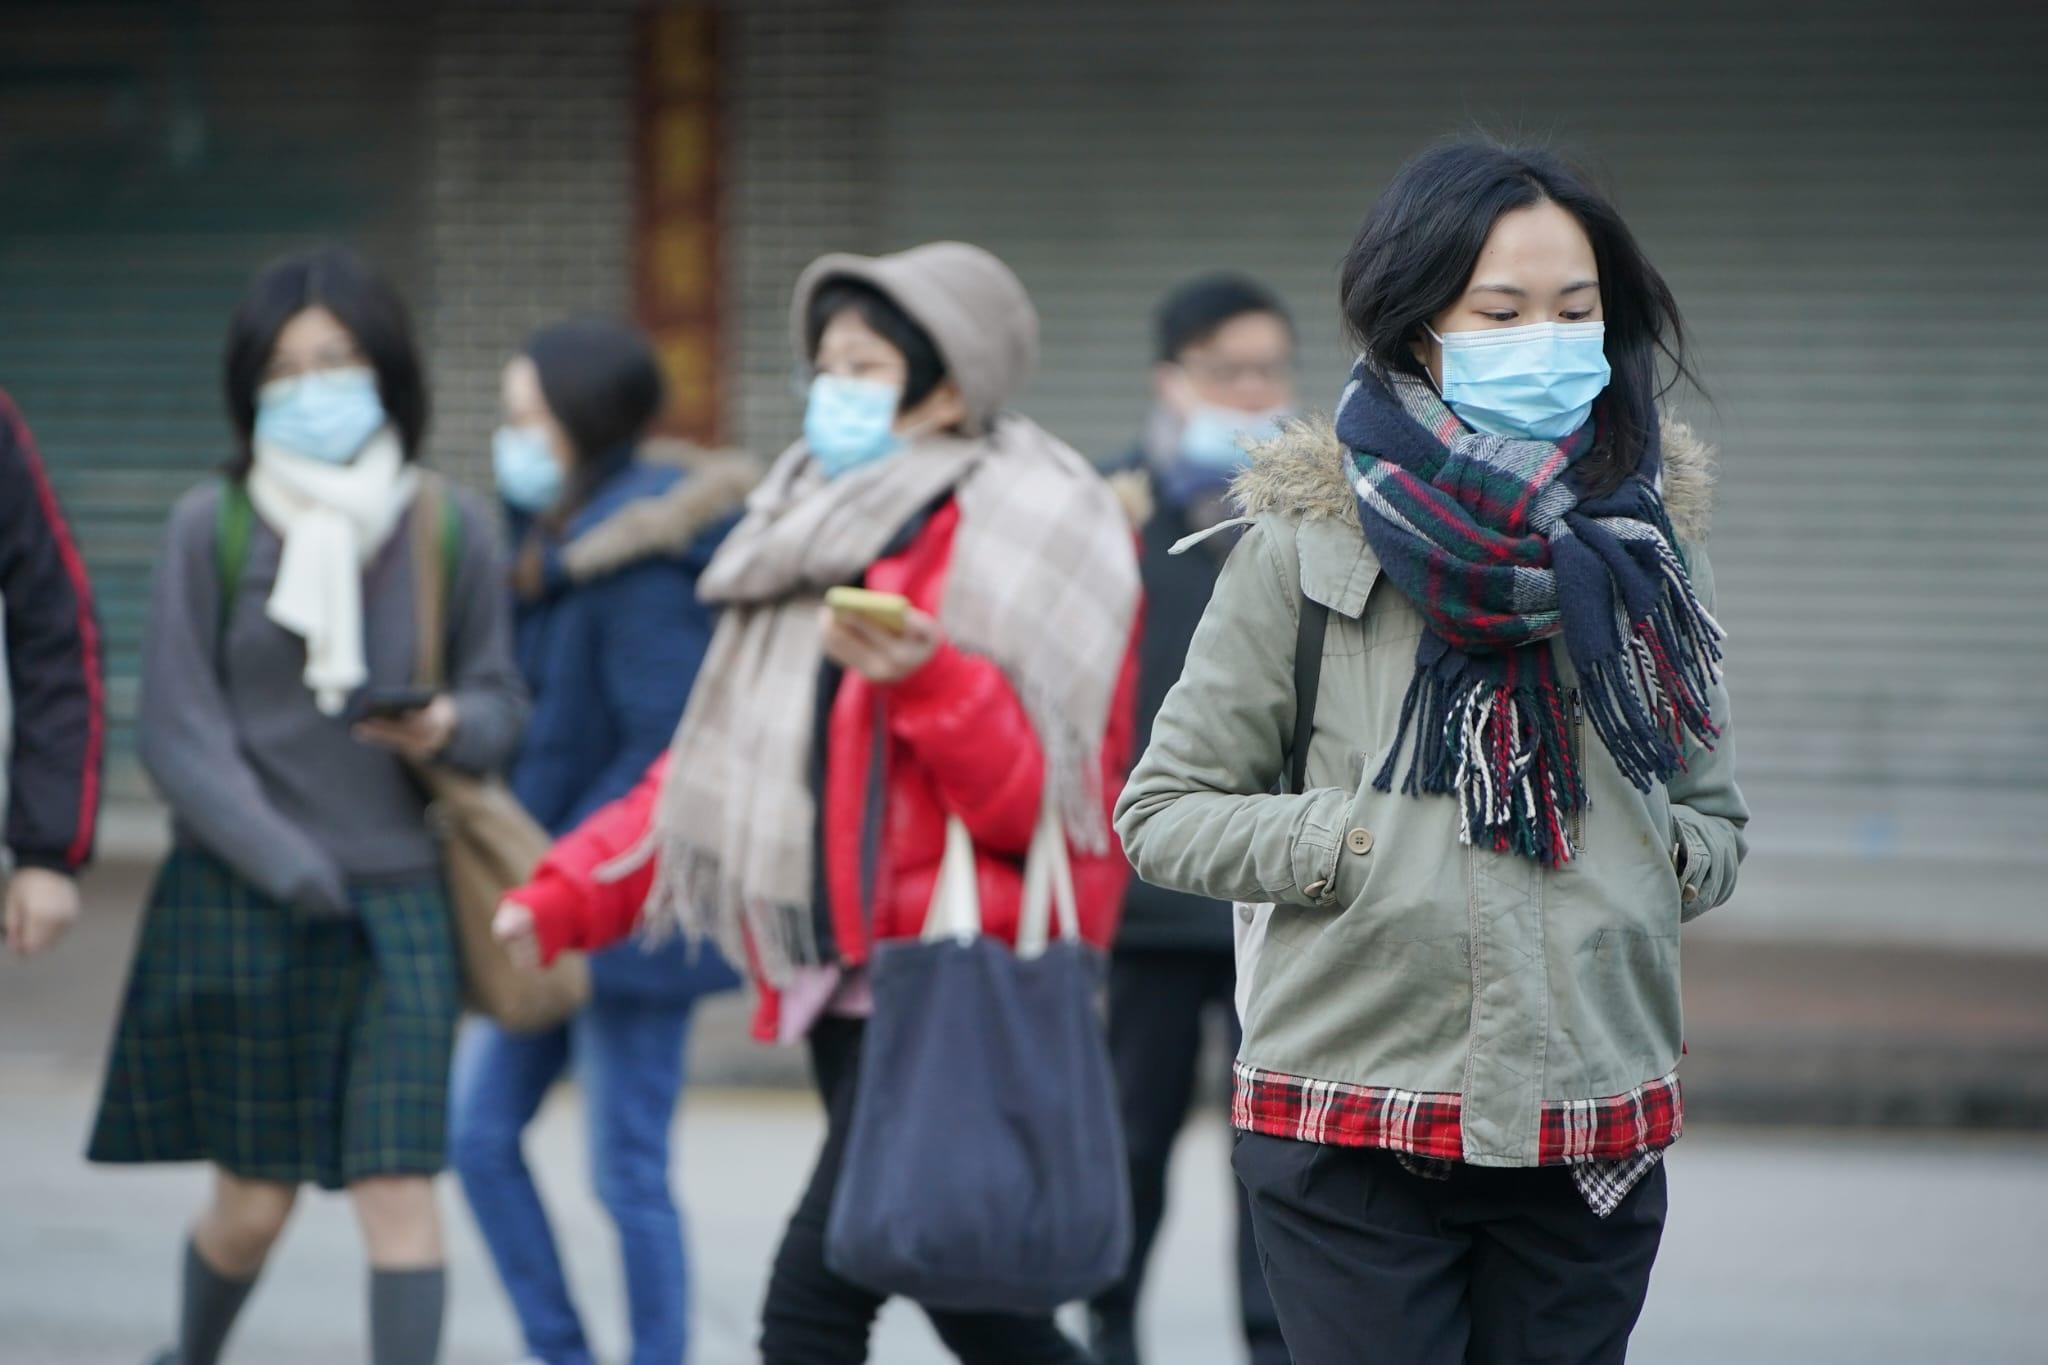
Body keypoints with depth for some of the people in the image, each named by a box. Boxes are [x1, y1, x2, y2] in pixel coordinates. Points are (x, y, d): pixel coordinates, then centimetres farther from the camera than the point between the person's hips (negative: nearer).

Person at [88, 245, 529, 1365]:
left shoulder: (451, 531, 3)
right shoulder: (211, 527, -3)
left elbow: (500, 700, 11)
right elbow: (176, 730, -5)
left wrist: (450, 727, -13)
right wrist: (290, 865, -15)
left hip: (399, 903, 1)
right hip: (241, 905, -1)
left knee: (400, 1193, -8)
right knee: (255, 1199, 7)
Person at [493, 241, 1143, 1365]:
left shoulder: (1019, 535, -7)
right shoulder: (823, 533, 18)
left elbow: (1038, 797, -14)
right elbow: (721, 761, 19)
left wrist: (926, 682, -29)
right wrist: (565, 896, 10)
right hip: (841, 990, 8)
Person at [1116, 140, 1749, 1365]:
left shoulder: (1650, 541, 10)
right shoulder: (1309, 542, -1)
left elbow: (1719, 824, 20)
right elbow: (1163, 814, 1)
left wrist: (1660, 856, -2)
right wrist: (1359, 847, -11)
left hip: (1596, 1142, 3)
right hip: (1357, 1122, -3)